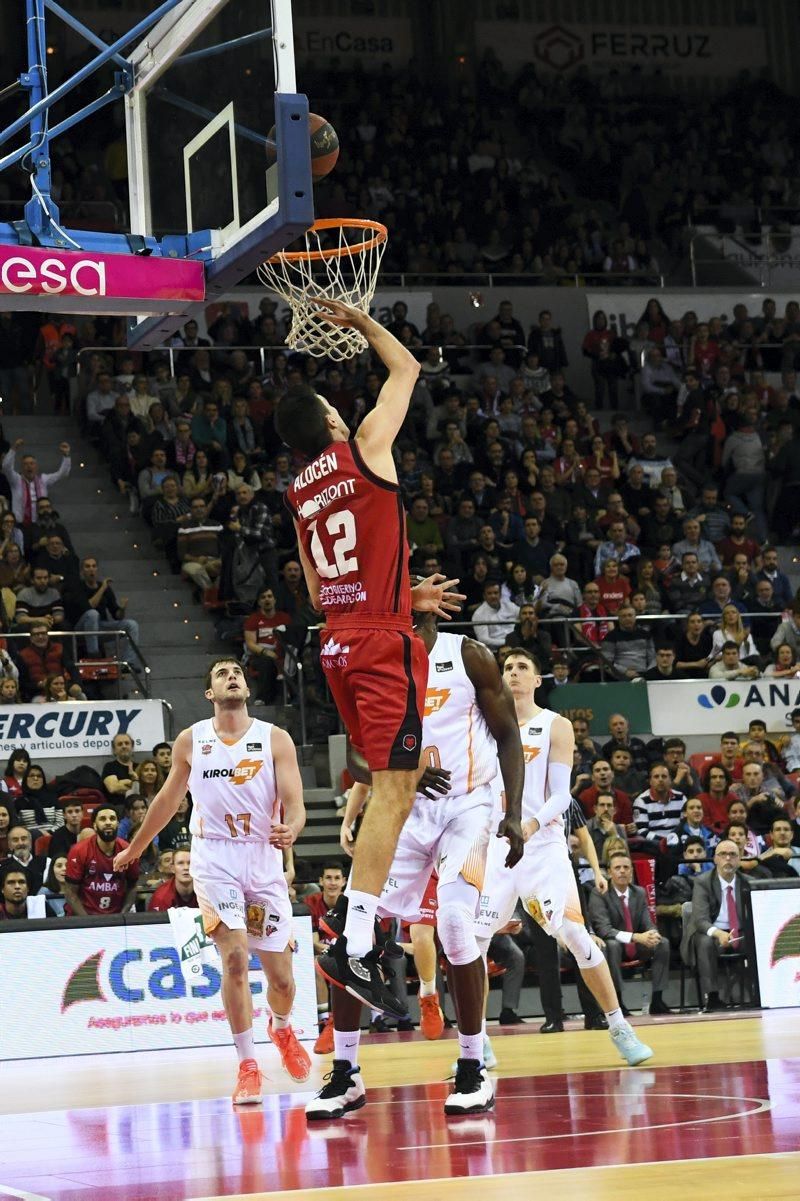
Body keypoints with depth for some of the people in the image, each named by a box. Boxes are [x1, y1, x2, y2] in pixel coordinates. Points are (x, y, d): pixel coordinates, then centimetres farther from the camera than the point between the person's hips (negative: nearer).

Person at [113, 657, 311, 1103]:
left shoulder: (275, 739, -1)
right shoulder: (190, 741, 5)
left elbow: (294, 803, -9)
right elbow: (169, 799, 19)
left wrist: (290, 829, -32)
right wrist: (135, 848, 28)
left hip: (264, 859, 0)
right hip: (214, 857, 0)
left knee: (281, 976, 4)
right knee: (235, 958, -20)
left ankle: (282, 1029, 38)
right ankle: (248, 1064, -10)